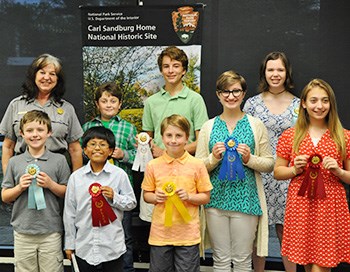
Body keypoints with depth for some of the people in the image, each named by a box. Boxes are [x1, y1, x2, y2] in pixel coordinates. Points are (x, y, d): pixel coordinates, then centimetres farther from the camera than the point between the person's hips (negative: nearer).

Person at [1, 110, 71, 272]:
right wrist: (20, 187, -10)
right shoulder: (14, 162, 4)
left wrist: (51, 184, -13)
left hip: (51, 232, -1)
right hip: (22, 232, 2)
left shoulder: (59, 160, 0)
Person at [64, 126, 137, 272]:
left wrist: (114, 197, -17)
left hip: (112, 245, -1)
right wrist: (69, 243, 5)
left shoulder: (119, 174, -6)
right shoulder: (75, 177, -2)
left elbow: (131, 203, 2)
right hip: (83, 246, 1)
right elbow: (69, 212, 3)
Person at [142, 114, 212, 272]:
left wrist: (189, 197, -16)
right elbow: (146, 195, 8)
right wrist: (155, 197, -13)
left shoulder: (197, 165, -5)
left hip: (188, 233, -1)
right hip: (160, 232, 2)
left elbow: (206, 197, 1)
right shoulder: (153, 166, -2)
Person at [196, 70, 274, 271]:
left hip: (245, 199, -1)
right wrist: (213, 158, -12)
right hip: (216, 199, 1)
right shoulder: (208, 127, 6)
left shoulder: (256, 125, 3)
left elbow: (269, 163, 5)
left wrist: (250, 159, -12)